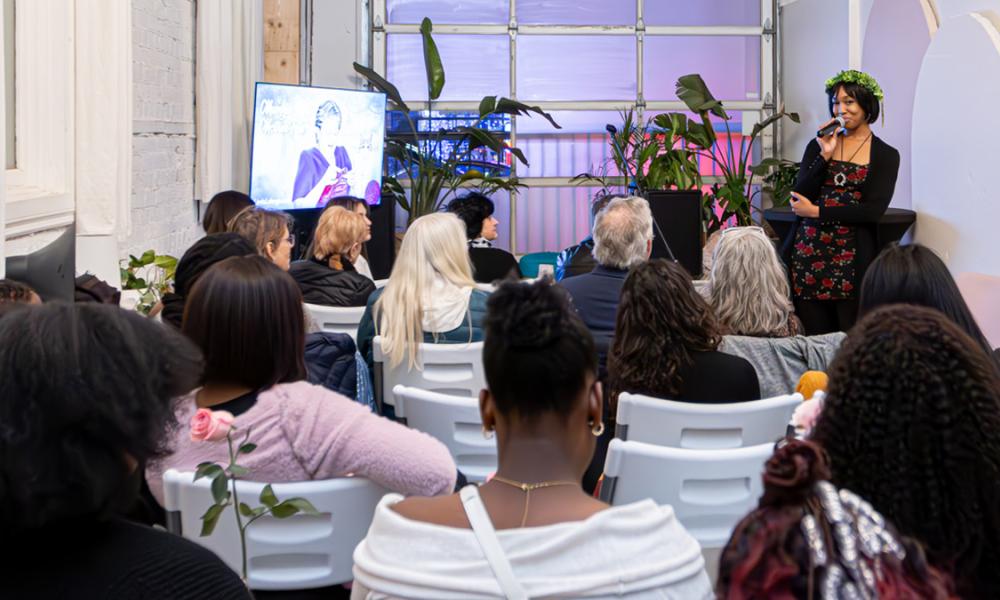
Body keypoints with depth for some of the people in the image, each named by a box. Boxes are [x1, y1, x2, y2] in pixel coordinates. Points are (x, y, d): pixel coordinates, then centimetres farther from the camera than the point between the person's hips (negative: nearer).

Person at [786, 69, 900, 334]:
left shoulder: (886, 156, 4)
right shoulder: (818, 145, 11)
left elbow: (874, 210, -8)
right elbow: (799, 197, 1)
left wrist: (816, 211, -9)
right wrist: (824, 156, -8)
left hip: (853, 257, -2)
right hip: (808, 252, 2)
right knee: (812, 336, 4)